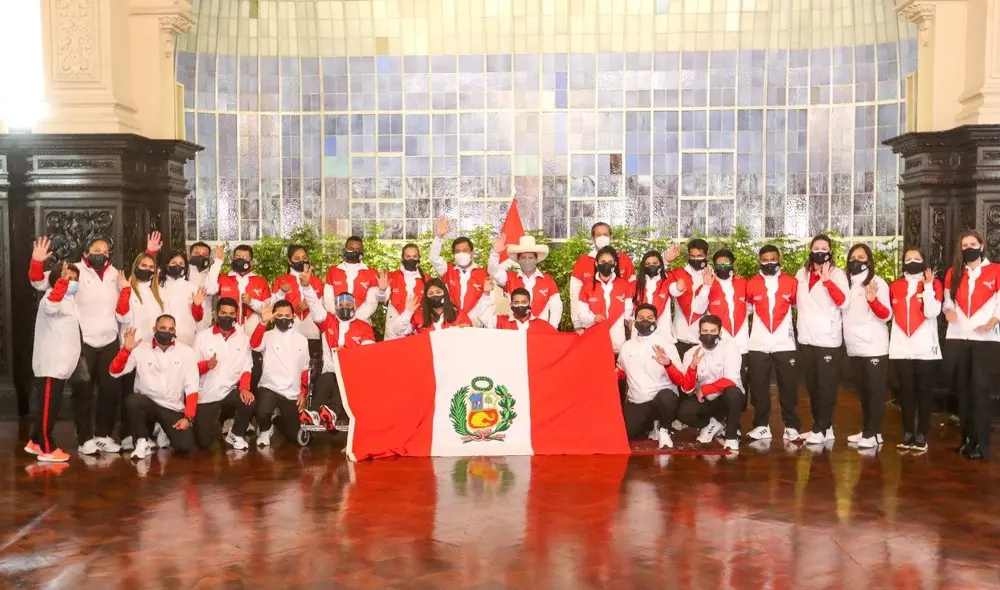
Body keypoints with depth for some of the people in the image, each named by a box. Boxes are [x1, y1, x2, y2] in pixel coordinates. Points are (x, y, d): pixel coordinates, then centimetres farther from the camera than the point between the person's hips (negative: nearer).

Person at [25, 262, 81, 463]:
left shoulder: (69, 300, 17)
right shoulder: (52, 298, -13)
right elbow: (51, 306, -40)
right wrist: (62, 280, -45)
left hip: (59, 364, 10)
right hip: (49, 364, -10)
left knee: (51, 406, 15)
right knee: (47, 406, -5)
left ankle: (36, 442, 25)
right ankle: (47, 449, -2)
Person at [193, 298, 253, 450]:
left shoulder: (243, 338, 2)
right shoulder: (202, 336, -2)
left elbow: (246, 368, -1)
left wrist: (244, 388, -19)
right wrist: (206, 365, -24)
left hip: (230, 392, 1)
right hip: (206, 396, -1)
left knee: (250, 401, -33)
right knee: (204, 443, -3)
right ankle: (217, 417, 33)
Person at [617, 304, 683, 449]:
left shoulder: (665, 343, -3)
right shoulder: (627, 346, 11)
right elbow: (621, 371, 28)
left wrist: (668, 364, -30)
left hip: (663, 396, -4)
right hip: (636, 402, 5)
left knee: (666, 397, -38)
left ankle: (664, 430, -6)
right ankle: (652, 423, 19)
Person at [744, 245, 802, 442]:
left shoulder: (791, 282, 2)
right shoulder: (751, 284, 4)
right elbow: (745, 309, 15)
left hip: (785, 343, -1)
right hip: (758, 344, 1)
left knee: (788, 386, 2)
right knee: (758, 387, 4)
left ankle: (791, 427, 10)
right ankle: (762, 426, 13)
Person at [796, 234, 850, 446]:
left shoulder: (837, 274, -3)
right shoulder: (802, 273, 11)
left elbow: (843, 302, -17)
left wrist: (827, 280, -22)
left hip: (828, 339, -6)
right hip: (806, 338, 6)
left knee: (826, 385, -2)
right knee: (812, 385, 11)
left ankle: (820, 430, 3)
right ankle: (825, 428, 20)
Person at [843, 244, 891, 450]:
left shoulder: (877, 282, -6)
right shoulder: (848, 283, 11)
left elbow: (886, 315, -11)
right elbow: (842, 308, 21)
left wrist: (873, 301, -30)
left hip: (874, 346, -6)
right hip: (855, 347, 7)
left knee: (875, 390, -4)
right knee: (862, 390, 12)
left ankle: (874, 434, -2)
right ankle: (867, 430, 19)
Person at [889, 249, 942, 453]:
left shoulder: (934, 284, 1)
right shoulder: (895, 286, 11)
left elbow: (932, 313, -12)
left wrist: (928, 286, -13)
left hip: (925, 349, -2)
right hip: (901, 348, 3)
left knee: (924, 392, 2)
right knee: (906, 392, 5)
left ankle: (922, 435, 6)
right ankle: (907, 434, 10)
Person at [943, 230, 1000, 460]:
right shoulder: (953, 273, 14)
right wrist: (948, 310, -8)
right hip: (957, 338, 4)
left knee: (980, 389, -6)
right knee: (962, 389, 6)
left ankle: (981, 444, -4)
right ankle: (968, 438, 15)